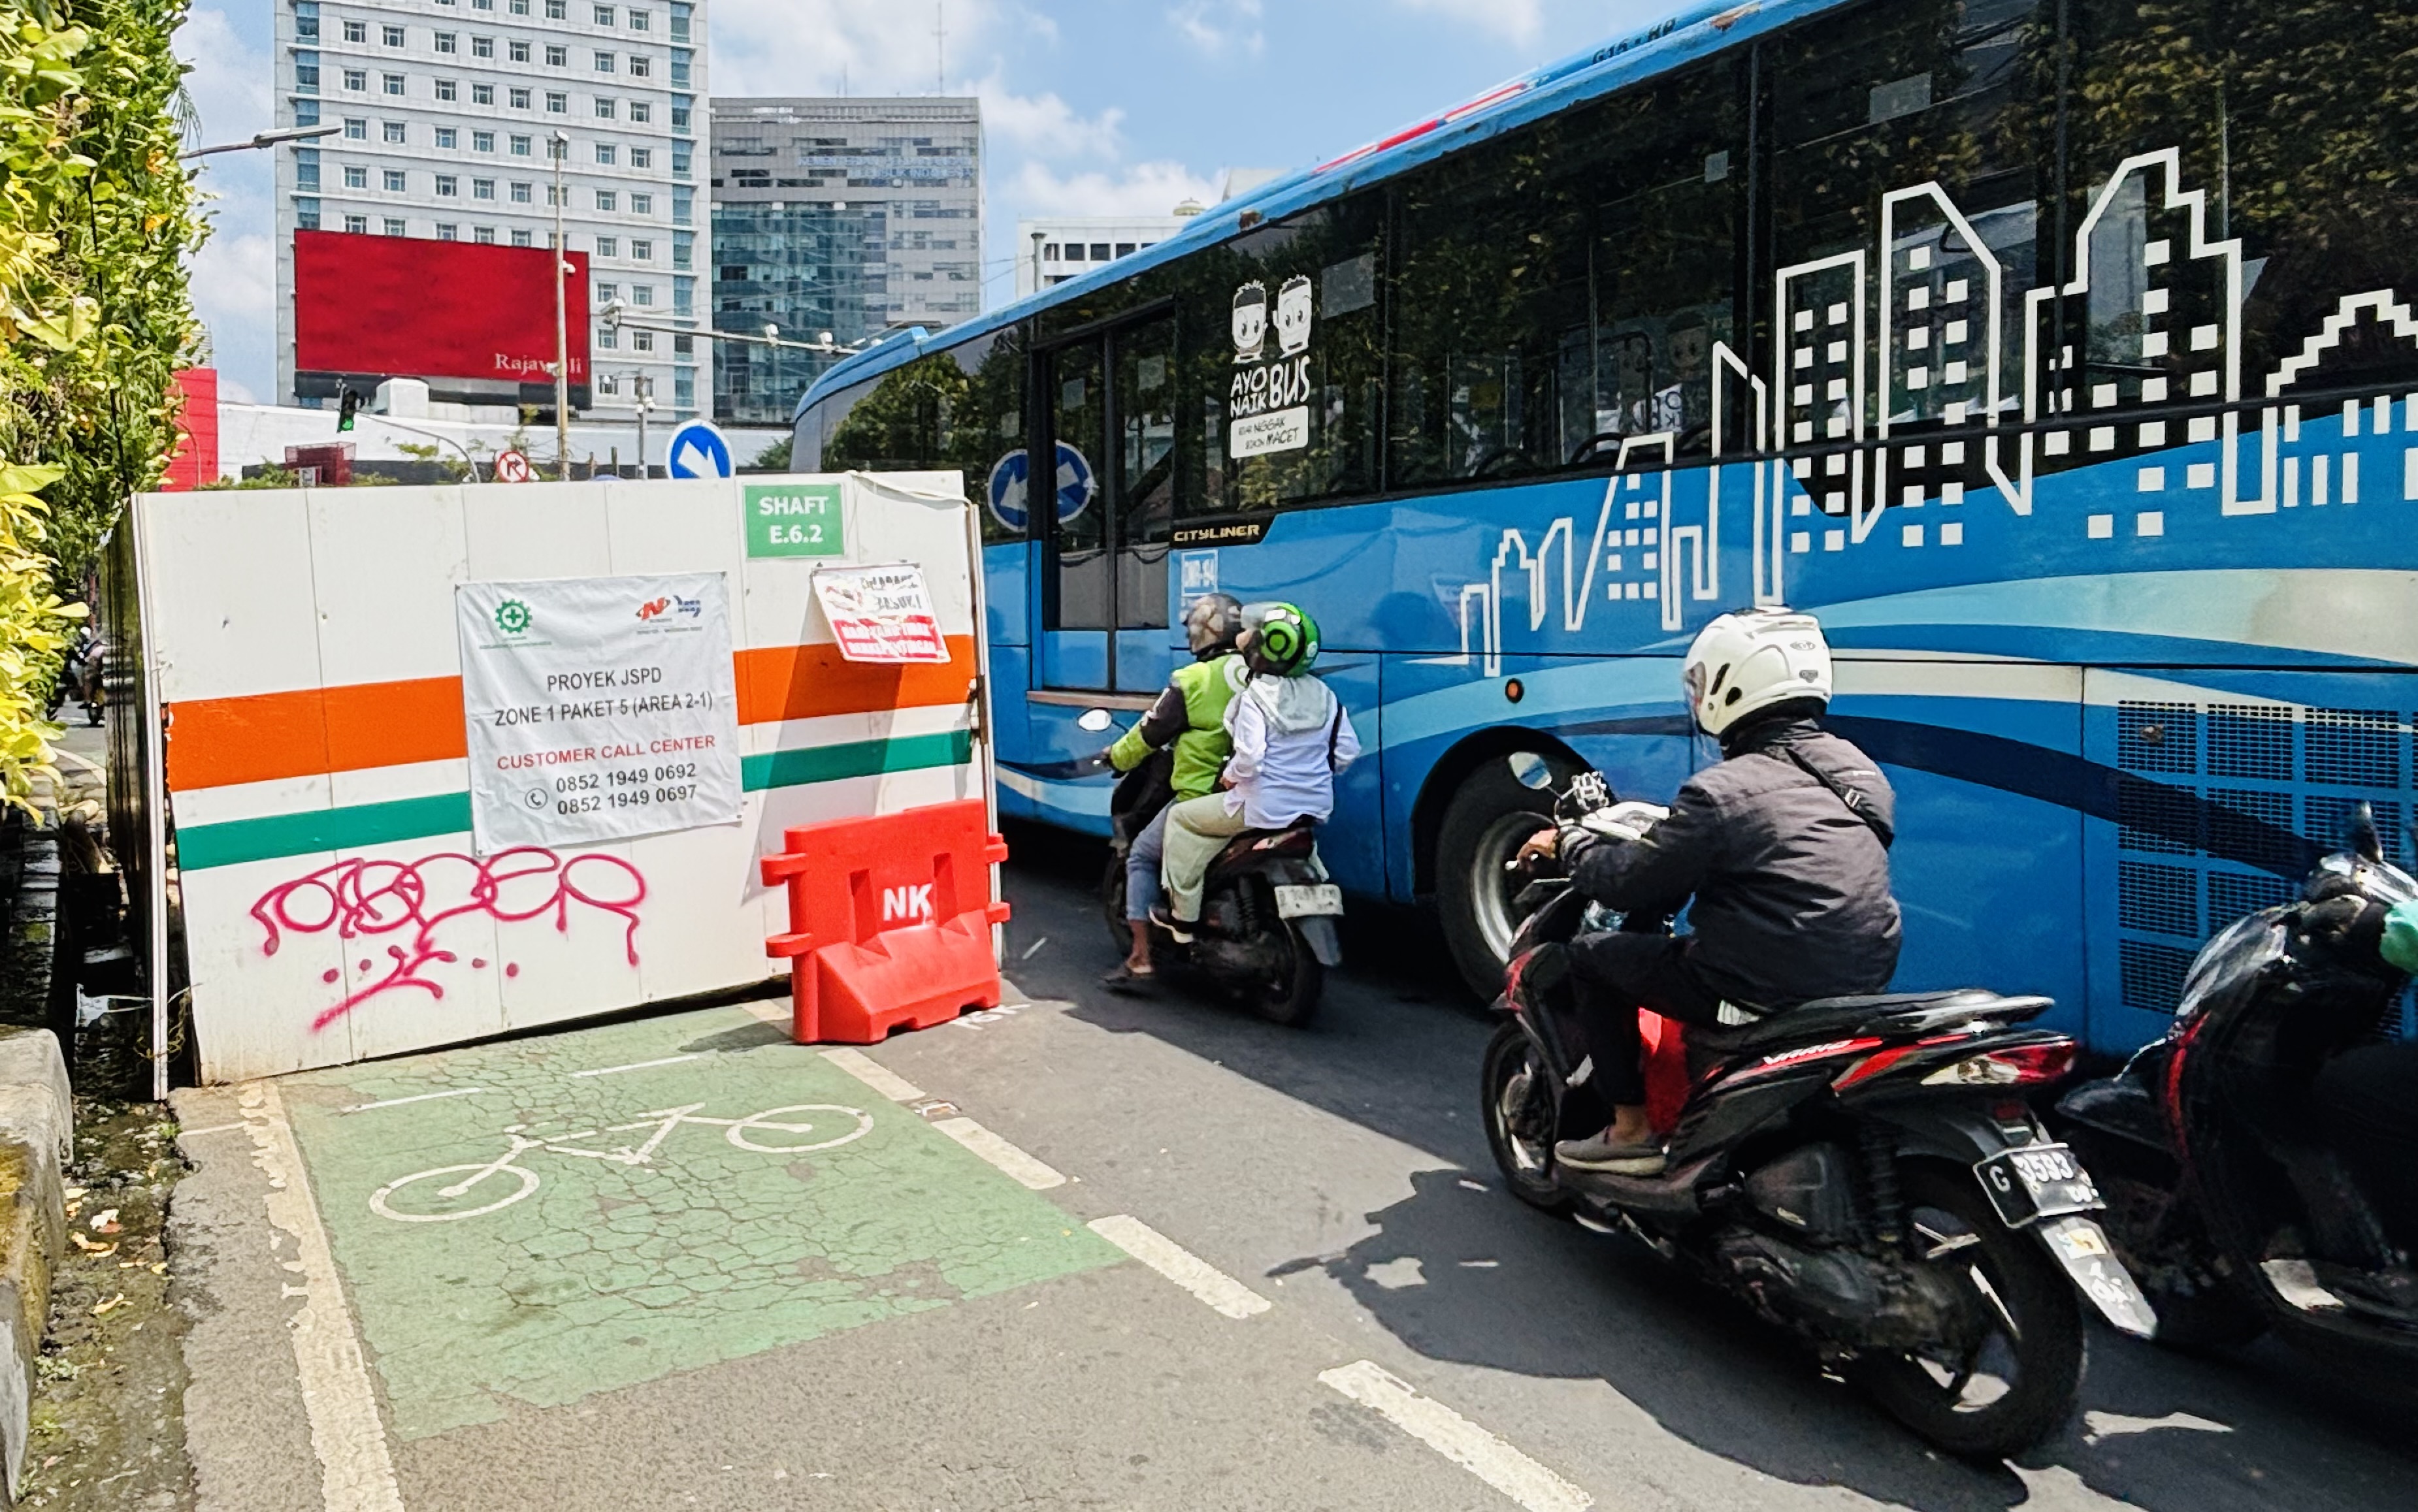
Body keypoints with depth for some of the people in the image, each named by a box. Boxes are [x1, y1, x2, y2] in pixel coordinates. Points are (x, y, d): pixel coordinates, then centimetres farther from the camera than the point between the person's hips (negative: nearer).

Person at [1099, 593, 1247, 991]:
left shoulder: (1191, 682, -11)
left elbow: (1149, 734, -3)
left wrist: (1117, 756, 16)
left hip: (1199, 798, -6)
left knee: (1142, 856, 14)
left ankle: (1140, 958, 9)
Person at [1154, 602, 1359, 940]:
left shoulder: (1255, 697, -16)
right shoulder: (1324, 695, 3)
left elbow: (1250, 758, -26)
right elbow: (1347, 750, 5)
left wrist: (1231, 775, -6)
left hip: (1265, 808, -7)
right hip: (1316, 806, 7)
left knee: (1181, 817, 11)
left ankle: (1183, 916, 12)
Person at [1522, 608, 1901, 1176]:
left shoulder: (1725, 791, -18)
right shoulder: (1860, 769, 6)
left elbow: (1630, 884, -12)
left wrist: (1570, 843, 8)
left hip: (1765, 992, -8)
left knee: (1591, 956, 9)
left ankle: (1631, 1129, 13)